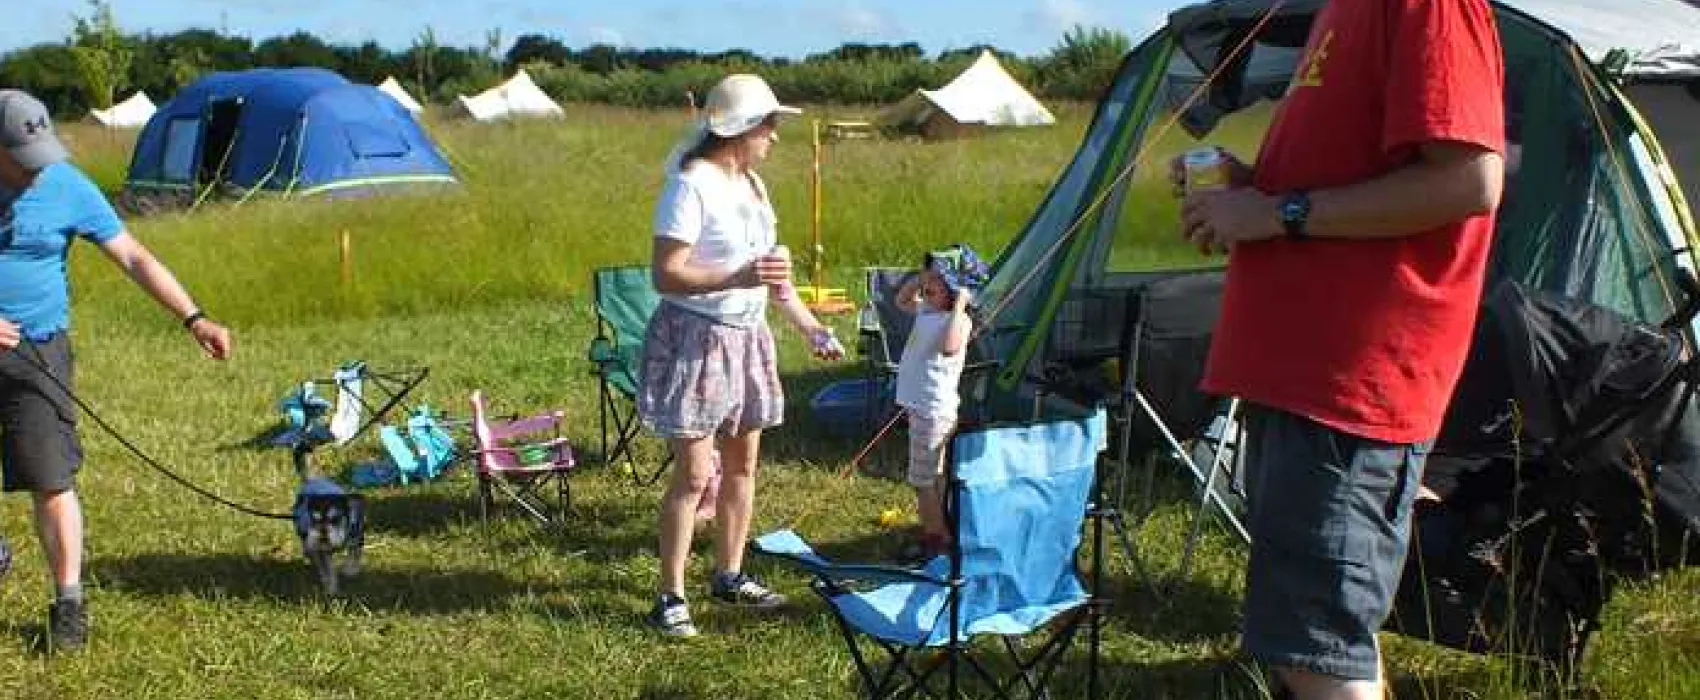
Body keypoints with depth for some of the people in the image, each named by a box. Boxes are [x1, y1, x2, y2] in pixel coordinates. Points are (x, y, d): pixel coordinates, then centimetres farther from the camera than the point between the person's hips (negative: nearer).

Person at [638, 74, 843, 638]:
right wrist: (737, 278, -32)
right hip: (695, 338, -8)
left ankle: (729, 576, 26)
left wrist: (812, 328, 17)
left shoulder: (752, 185, 10)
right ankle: (670, 596, 2)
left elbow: (771, 270, 19)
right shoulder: (690, 186, -17)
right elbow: (666, 276, -21)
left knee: (742, 465, 13)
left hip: (745, 338, 8)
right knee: (694, 473, -7)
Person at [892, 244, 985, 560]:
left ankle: (936, 538, 8)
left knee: (924, 480, -2)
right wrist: (920, 274, 11)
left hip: (934, 411, -10)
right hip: (919, 405, 10)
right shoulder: (927, 310, 8)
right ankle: (934, 532, 31)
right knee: (928, 478, 20)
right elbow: (902, 301, 28)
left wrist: (960, 305, -33)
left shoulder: (959, 320, -19)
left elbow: (949, 347, -41)